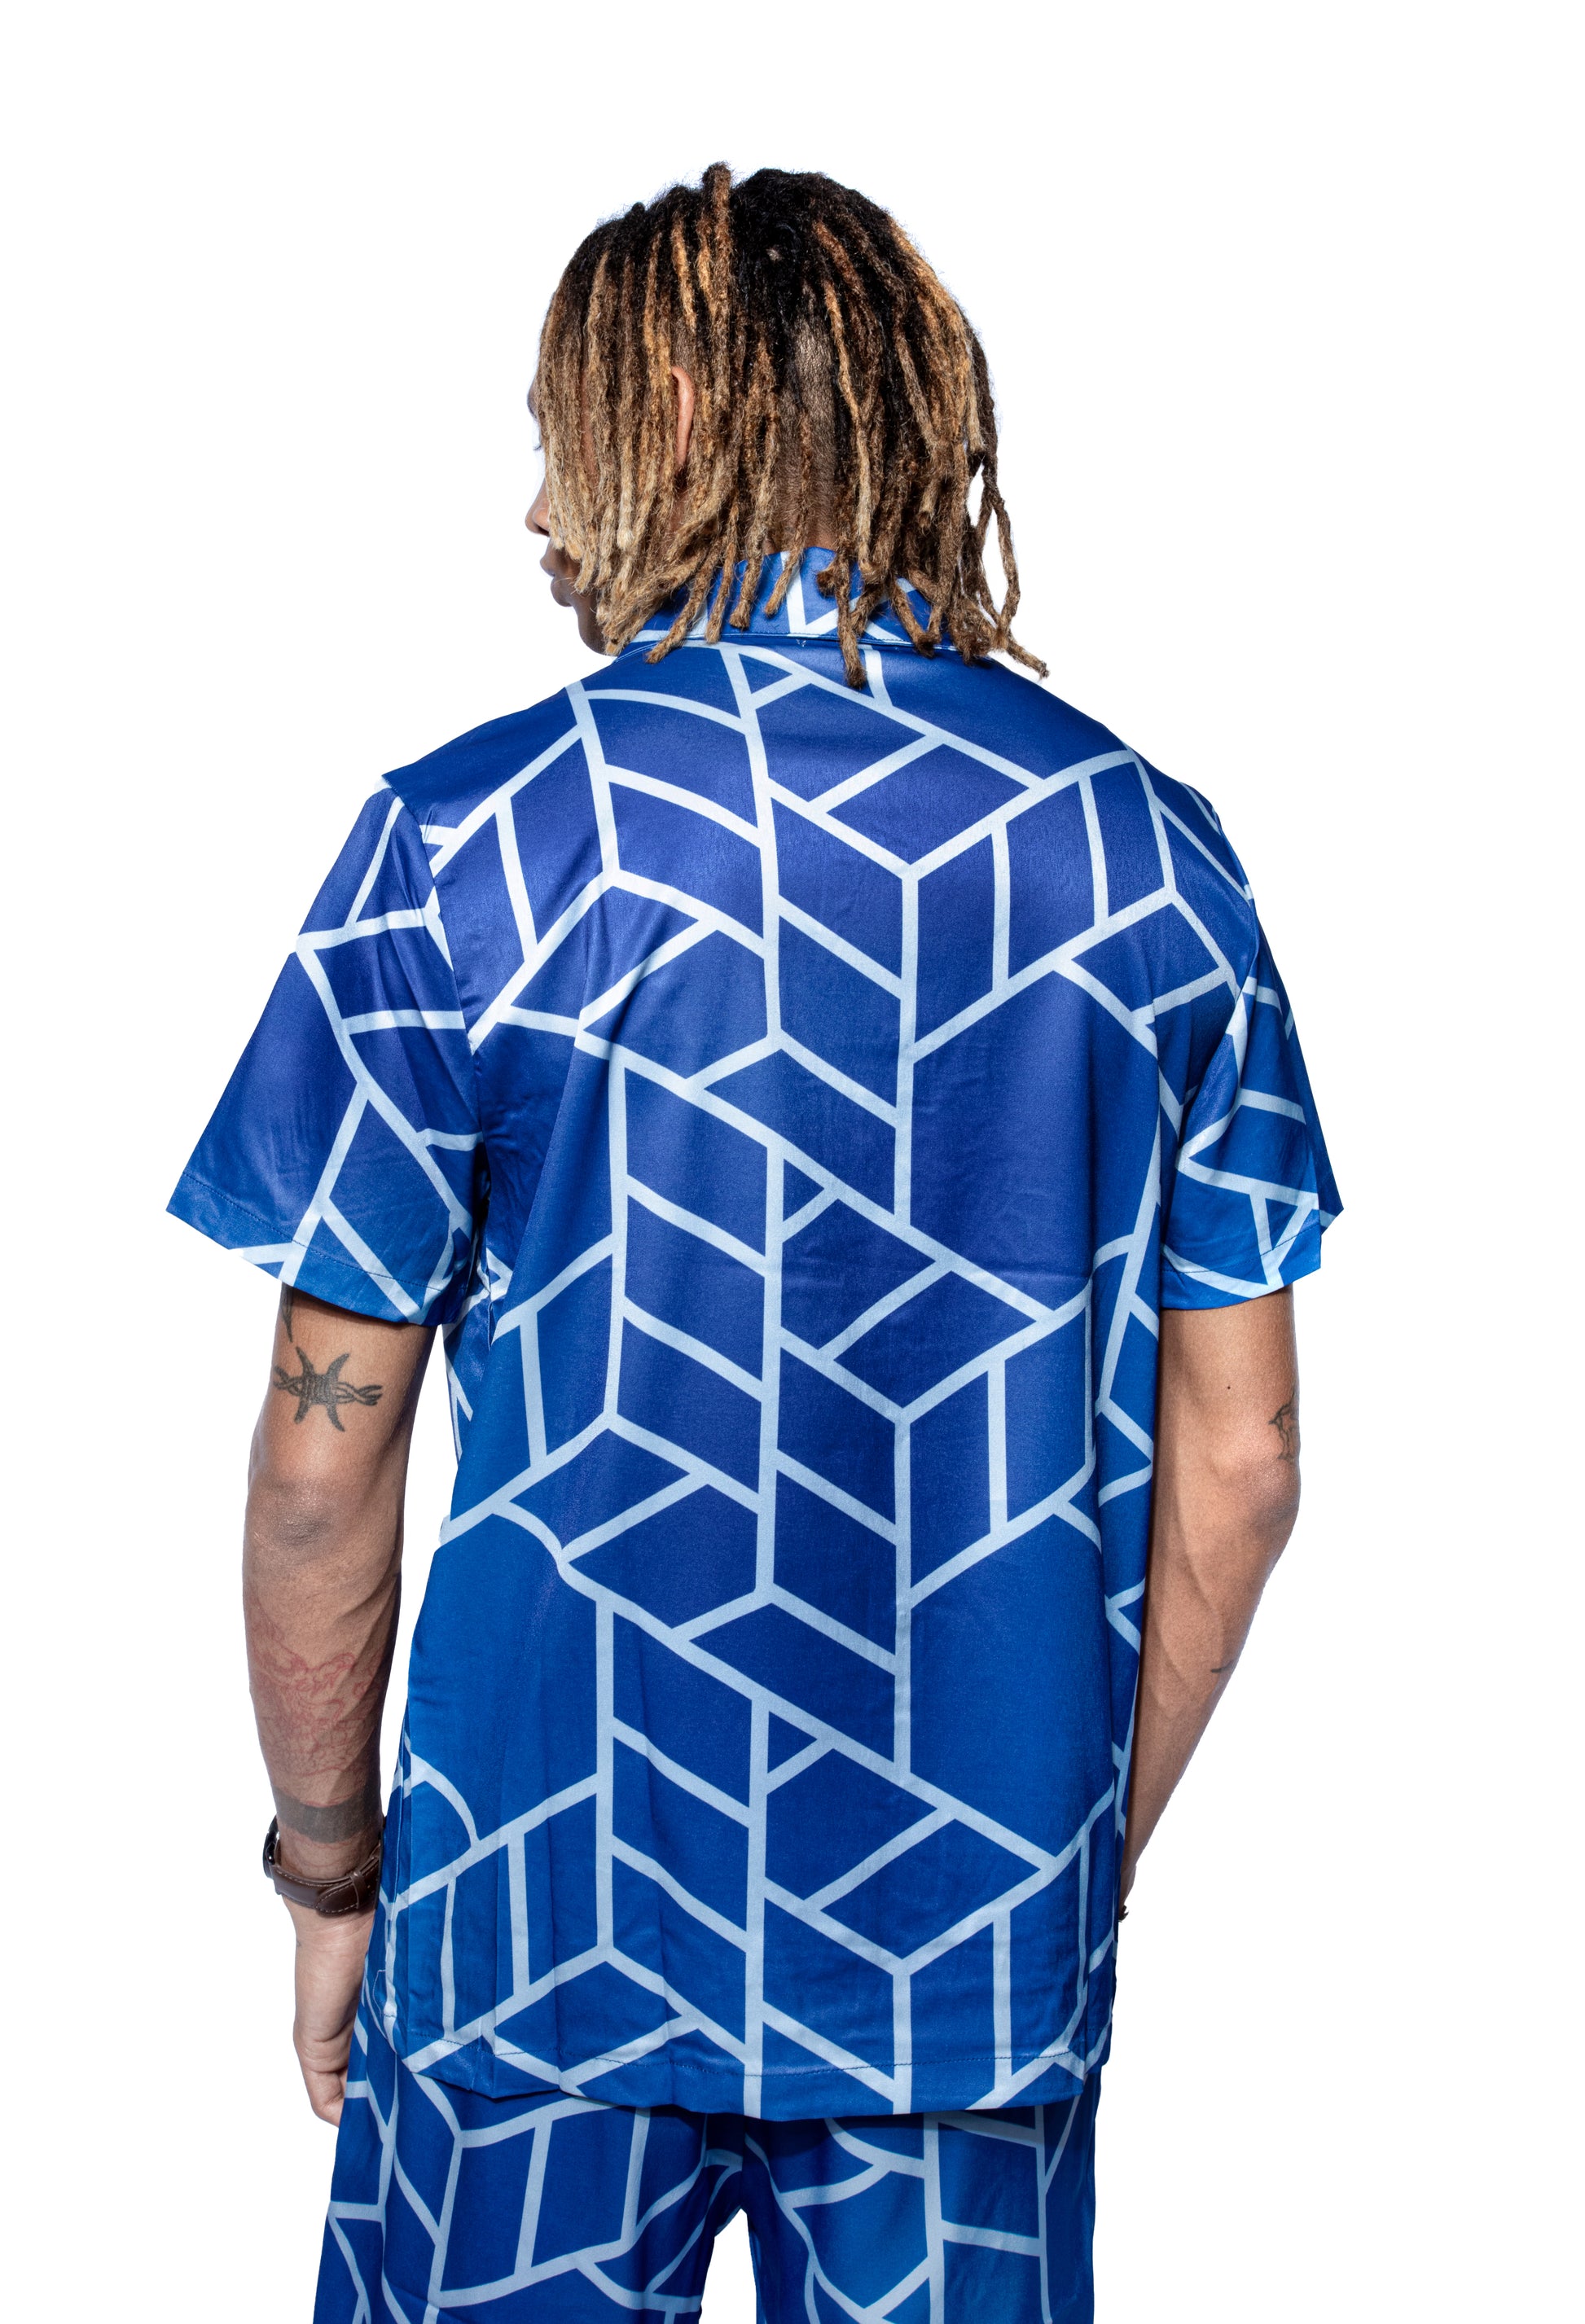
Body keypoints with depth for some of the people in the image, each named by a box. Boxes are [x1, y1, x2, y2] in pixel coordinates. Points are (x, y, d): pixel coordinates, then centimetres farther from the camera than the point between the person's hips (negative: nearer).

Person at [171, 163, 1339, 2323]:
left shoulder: (472, 843, -12)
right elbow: (1239, 1462, 1)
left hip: (557, 1932, -2)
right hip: (991, 1945, 3)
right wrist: (1093, 1857, 13)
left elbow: (326, 1447, -8)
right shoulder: (1152, 850, -3)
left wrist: (329, 1865, 7)